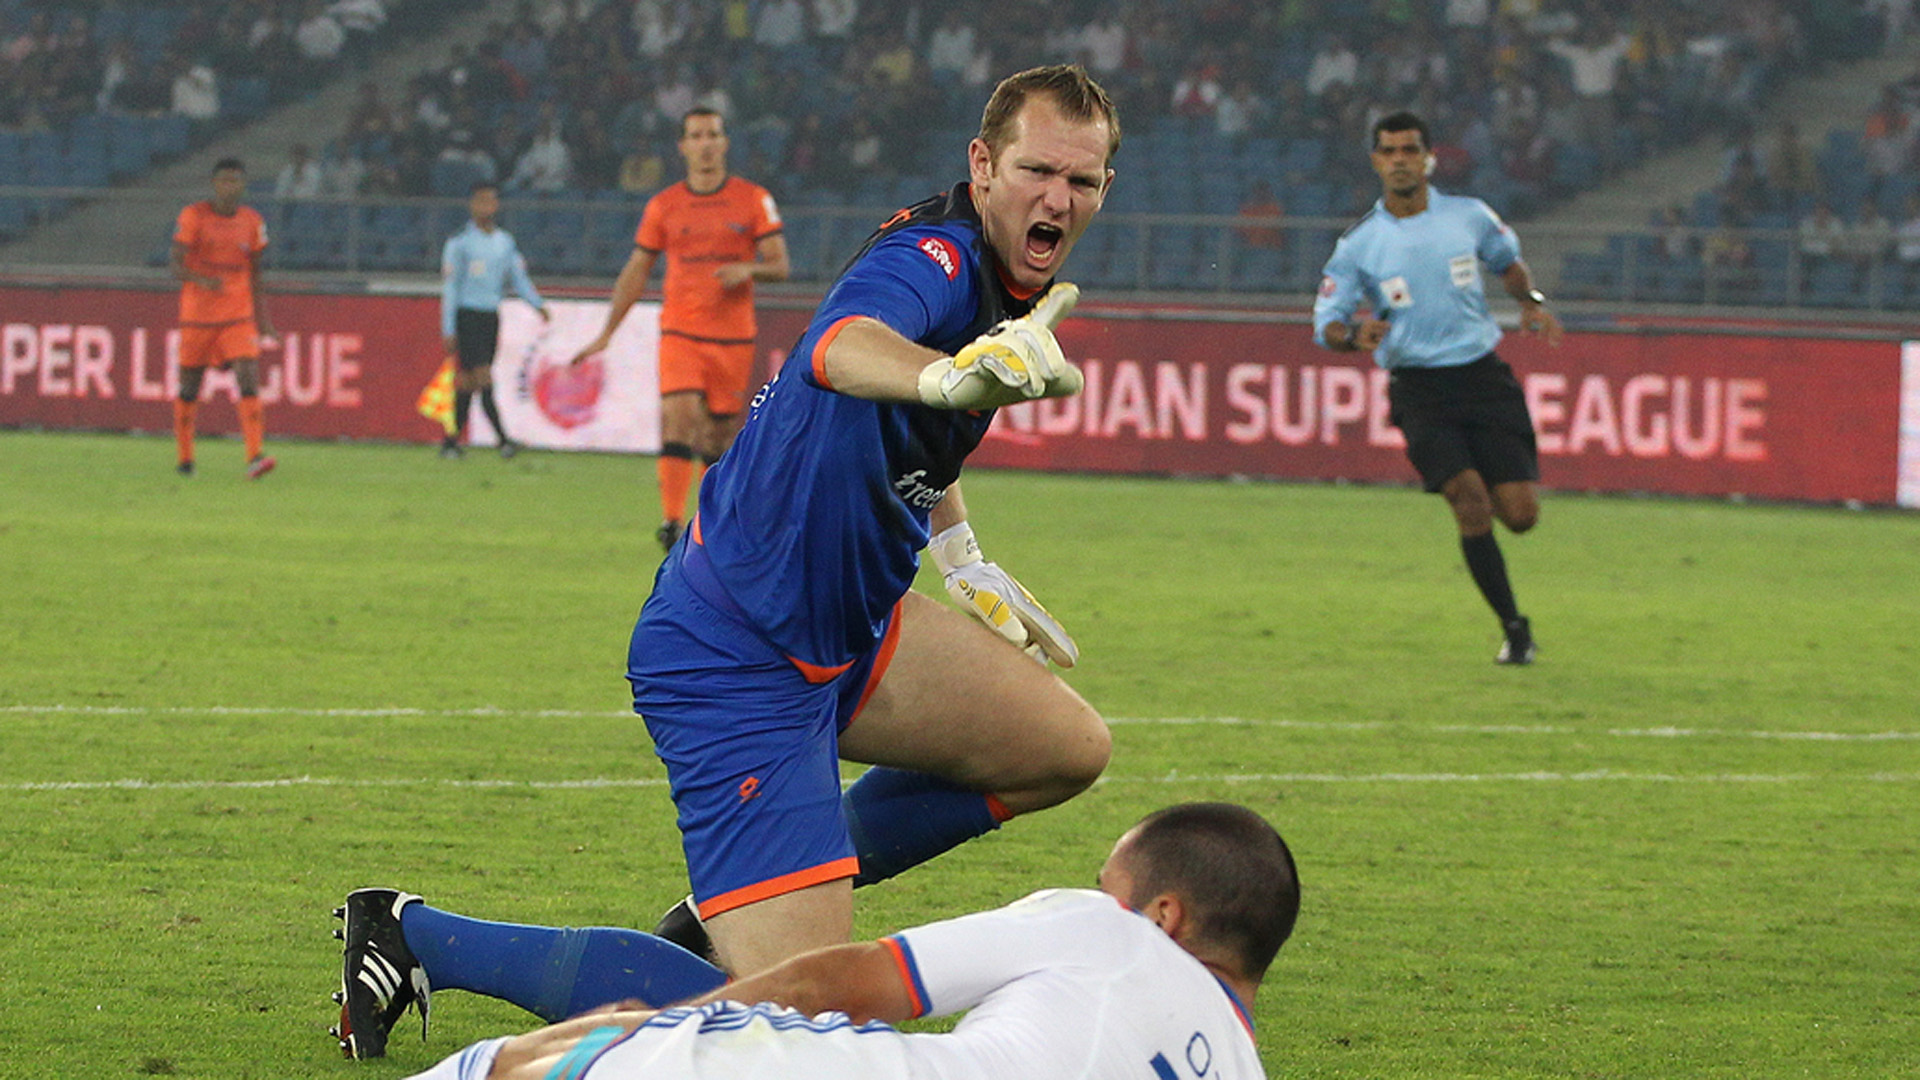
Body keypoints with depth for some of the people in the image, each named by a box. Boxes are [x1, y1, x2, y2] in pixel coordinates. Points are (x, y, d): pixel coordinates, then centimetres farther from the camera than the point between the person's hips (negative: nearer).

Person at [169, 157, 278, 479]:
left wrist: (262, 316, 15)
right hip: (197, 316, -1)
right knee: (190, 386, 7)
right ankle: (185, 457, 25)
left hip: (239, 316, 1)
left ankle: (255, 456, -25)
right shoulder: (193, 216, -5)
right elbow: (175, 265, -10)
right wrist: (201, 281, -29)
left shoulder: (252, 221, 6)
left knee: (248, 379, -16)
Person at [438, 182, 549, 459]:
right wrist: (448, 329, -7)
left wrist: (538, 304, -6)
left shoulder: (506, 243, 12)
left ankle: (451, 440, 12)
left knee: (467, 381, 7)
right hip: (467, 315, -5)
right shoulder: (459, 242, -3)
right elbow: (449, 287, -3)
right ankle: (503, 438, -20)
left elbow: (519, 279, 13)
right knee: (482, 376, -13)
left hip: (491, 316, 5)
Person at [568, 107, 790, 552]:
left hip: (734, 336, 0)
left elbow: (779, 265, 4)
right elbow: (635, 272, 13)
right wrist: (606, 334, 9)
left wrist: (748, 270, -18)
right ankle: (672, 522, -21)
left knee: (721, 433, 3)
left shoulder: (753, 200, 4)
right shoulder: (664, 206, 7)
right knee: (679, 417, -18)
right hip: (680, 333, 0)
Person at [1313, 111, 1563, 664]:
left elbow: (1508, 260, 23)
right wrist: (1354, 335, -22)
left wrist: (1532, 301, 4)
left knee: (1519, 514, -7)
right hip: (1419, 388, -2)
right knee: (1470, 501, -20)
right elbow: (1325, 324, 1)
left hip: (1483, 375, 2)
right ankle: (1513, 628, -8)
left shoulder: (1469, 216, 4)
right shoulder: (1358, 245, -1)